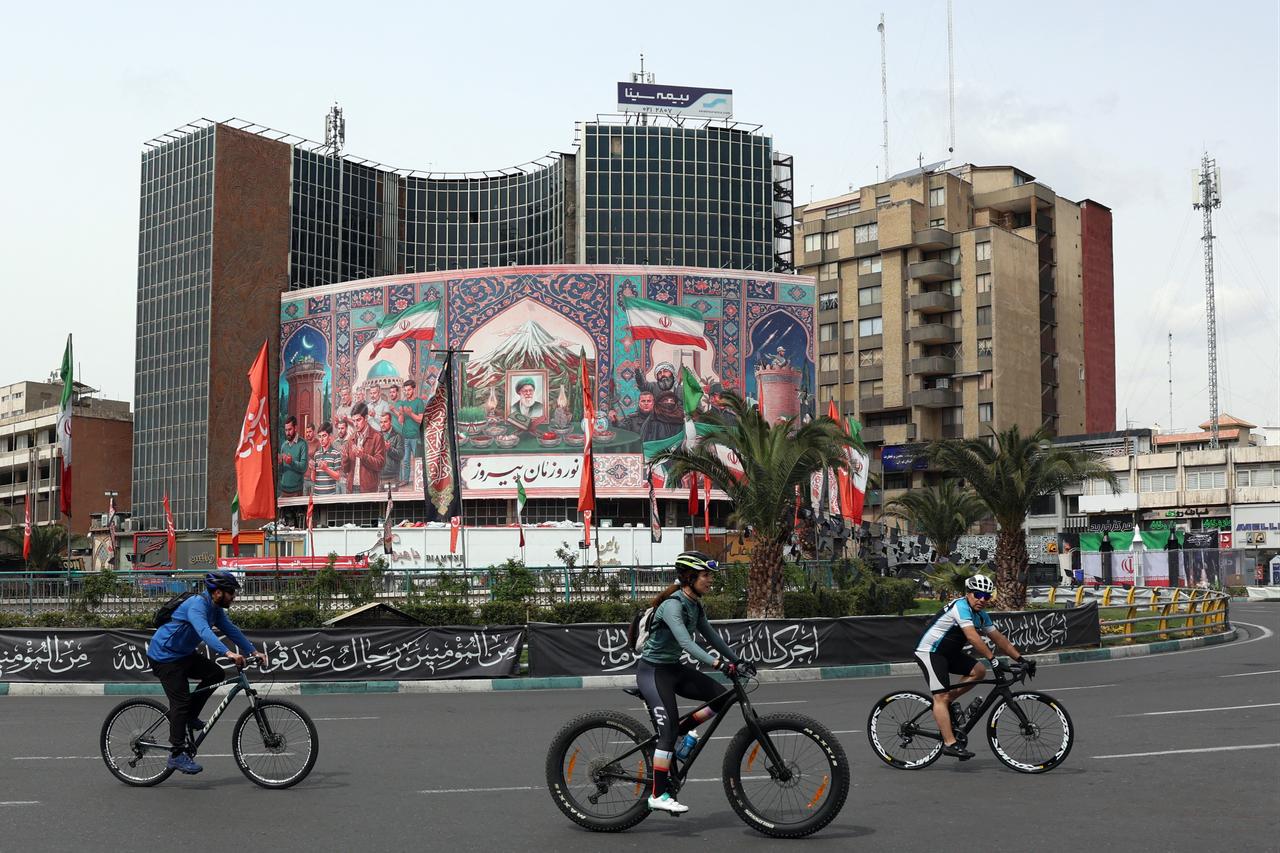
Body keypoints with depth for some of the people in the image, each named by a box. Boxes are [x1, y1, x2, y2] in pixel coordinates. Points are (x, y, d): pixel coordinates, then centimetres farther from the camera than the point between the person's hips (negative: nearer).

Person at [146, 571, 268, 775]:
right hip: (165, 655, -9)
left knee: (216, 673, -4)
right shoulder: (197, 605, -26)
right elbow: (204, 631, -42)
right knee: (181, 702, -12)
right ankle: (177, 755, -8)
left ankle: (190, 717, 9)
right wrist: (228, 653, -52)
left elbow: (231, 629, 6)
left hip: (184, 654, 9)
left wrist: (253, 651, -3)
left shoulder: (216, 609, 4)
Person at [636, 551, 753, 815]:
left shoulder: (694, 605, 6)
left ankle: (681, 733, 11)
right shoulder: (673, 604, -23)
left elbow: (711, 636, 11)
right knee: (669, 729, -16)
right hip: (652, 671, -9)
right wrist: (717, 663, -44)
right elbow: (685, 641, -35)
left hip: (673, 668, 9)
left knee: (723, 698, -2)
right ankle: (658, 795, -12)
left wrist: (737, 660, 2)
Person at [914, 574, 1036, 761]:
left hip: (948, 652, 9)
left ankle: (950, 702, 5)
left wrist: (1021, 659, 5)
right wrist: (992, 658, -35)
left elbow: (998, 638, 10)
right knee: (940, 697, -16)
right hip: (929, 652, -9)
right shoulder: (961, 606, -21)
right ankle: (950, 744, -20)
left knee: (978, 671, -6)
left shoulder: (981, 615, 7)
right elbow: (972, 637, -31)